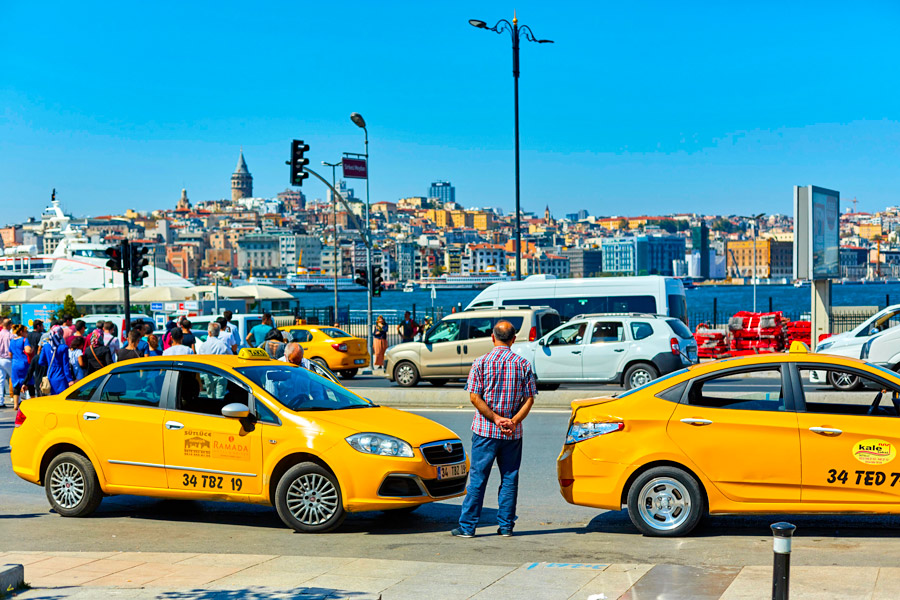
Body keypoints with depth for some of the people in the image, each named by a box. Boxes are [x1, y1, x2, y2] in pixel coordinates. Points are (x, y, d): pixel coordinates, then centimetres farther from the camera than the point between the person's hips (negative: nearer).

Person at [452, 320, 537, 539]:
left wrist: (495, 418, -11)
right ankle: (506, 526, 12)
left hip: (485, 430, -1)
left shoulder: (481, 363, -4)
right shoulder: (523, 364, 1)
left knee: (477, 478, 3)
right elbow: (529, 399, -3)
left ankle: (467, 526, 5)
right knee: (509, 479, 10)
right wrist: (513, 421, -10)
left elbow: (475, 398, -10)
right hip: (513, 433, 1)